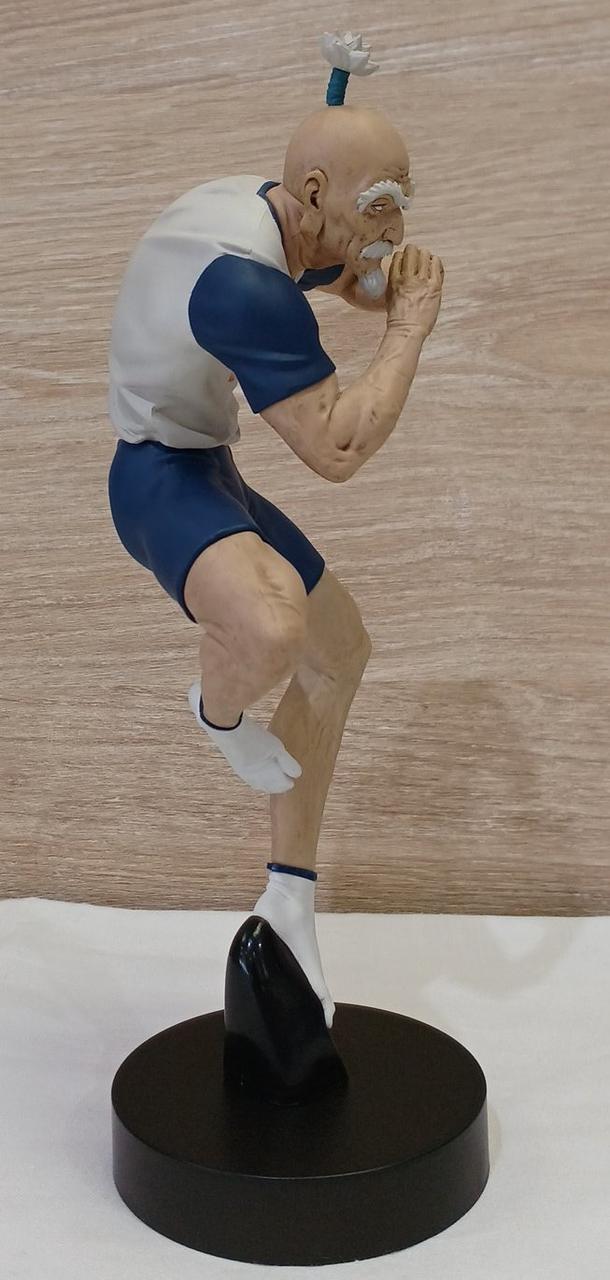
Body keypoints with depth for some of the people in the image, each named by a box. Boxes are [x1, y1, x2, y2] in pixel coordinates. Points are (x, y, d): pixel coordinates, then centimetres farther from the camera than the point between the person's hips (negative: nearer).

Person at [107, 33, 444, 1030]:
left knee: (341, 651, 15)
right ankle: (218, 710, 0)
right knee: (273, 629, -40)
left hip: (206, 474, 11)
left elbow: (351, 279, 22)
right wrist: (412, 328, -21)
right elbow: (337, 451, -33)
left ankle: (291, 897, 24)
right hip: (162, 476, -10)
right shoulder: (246, 282, -30)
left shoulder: (267, 208, 1)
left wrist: (388, 283, -2)